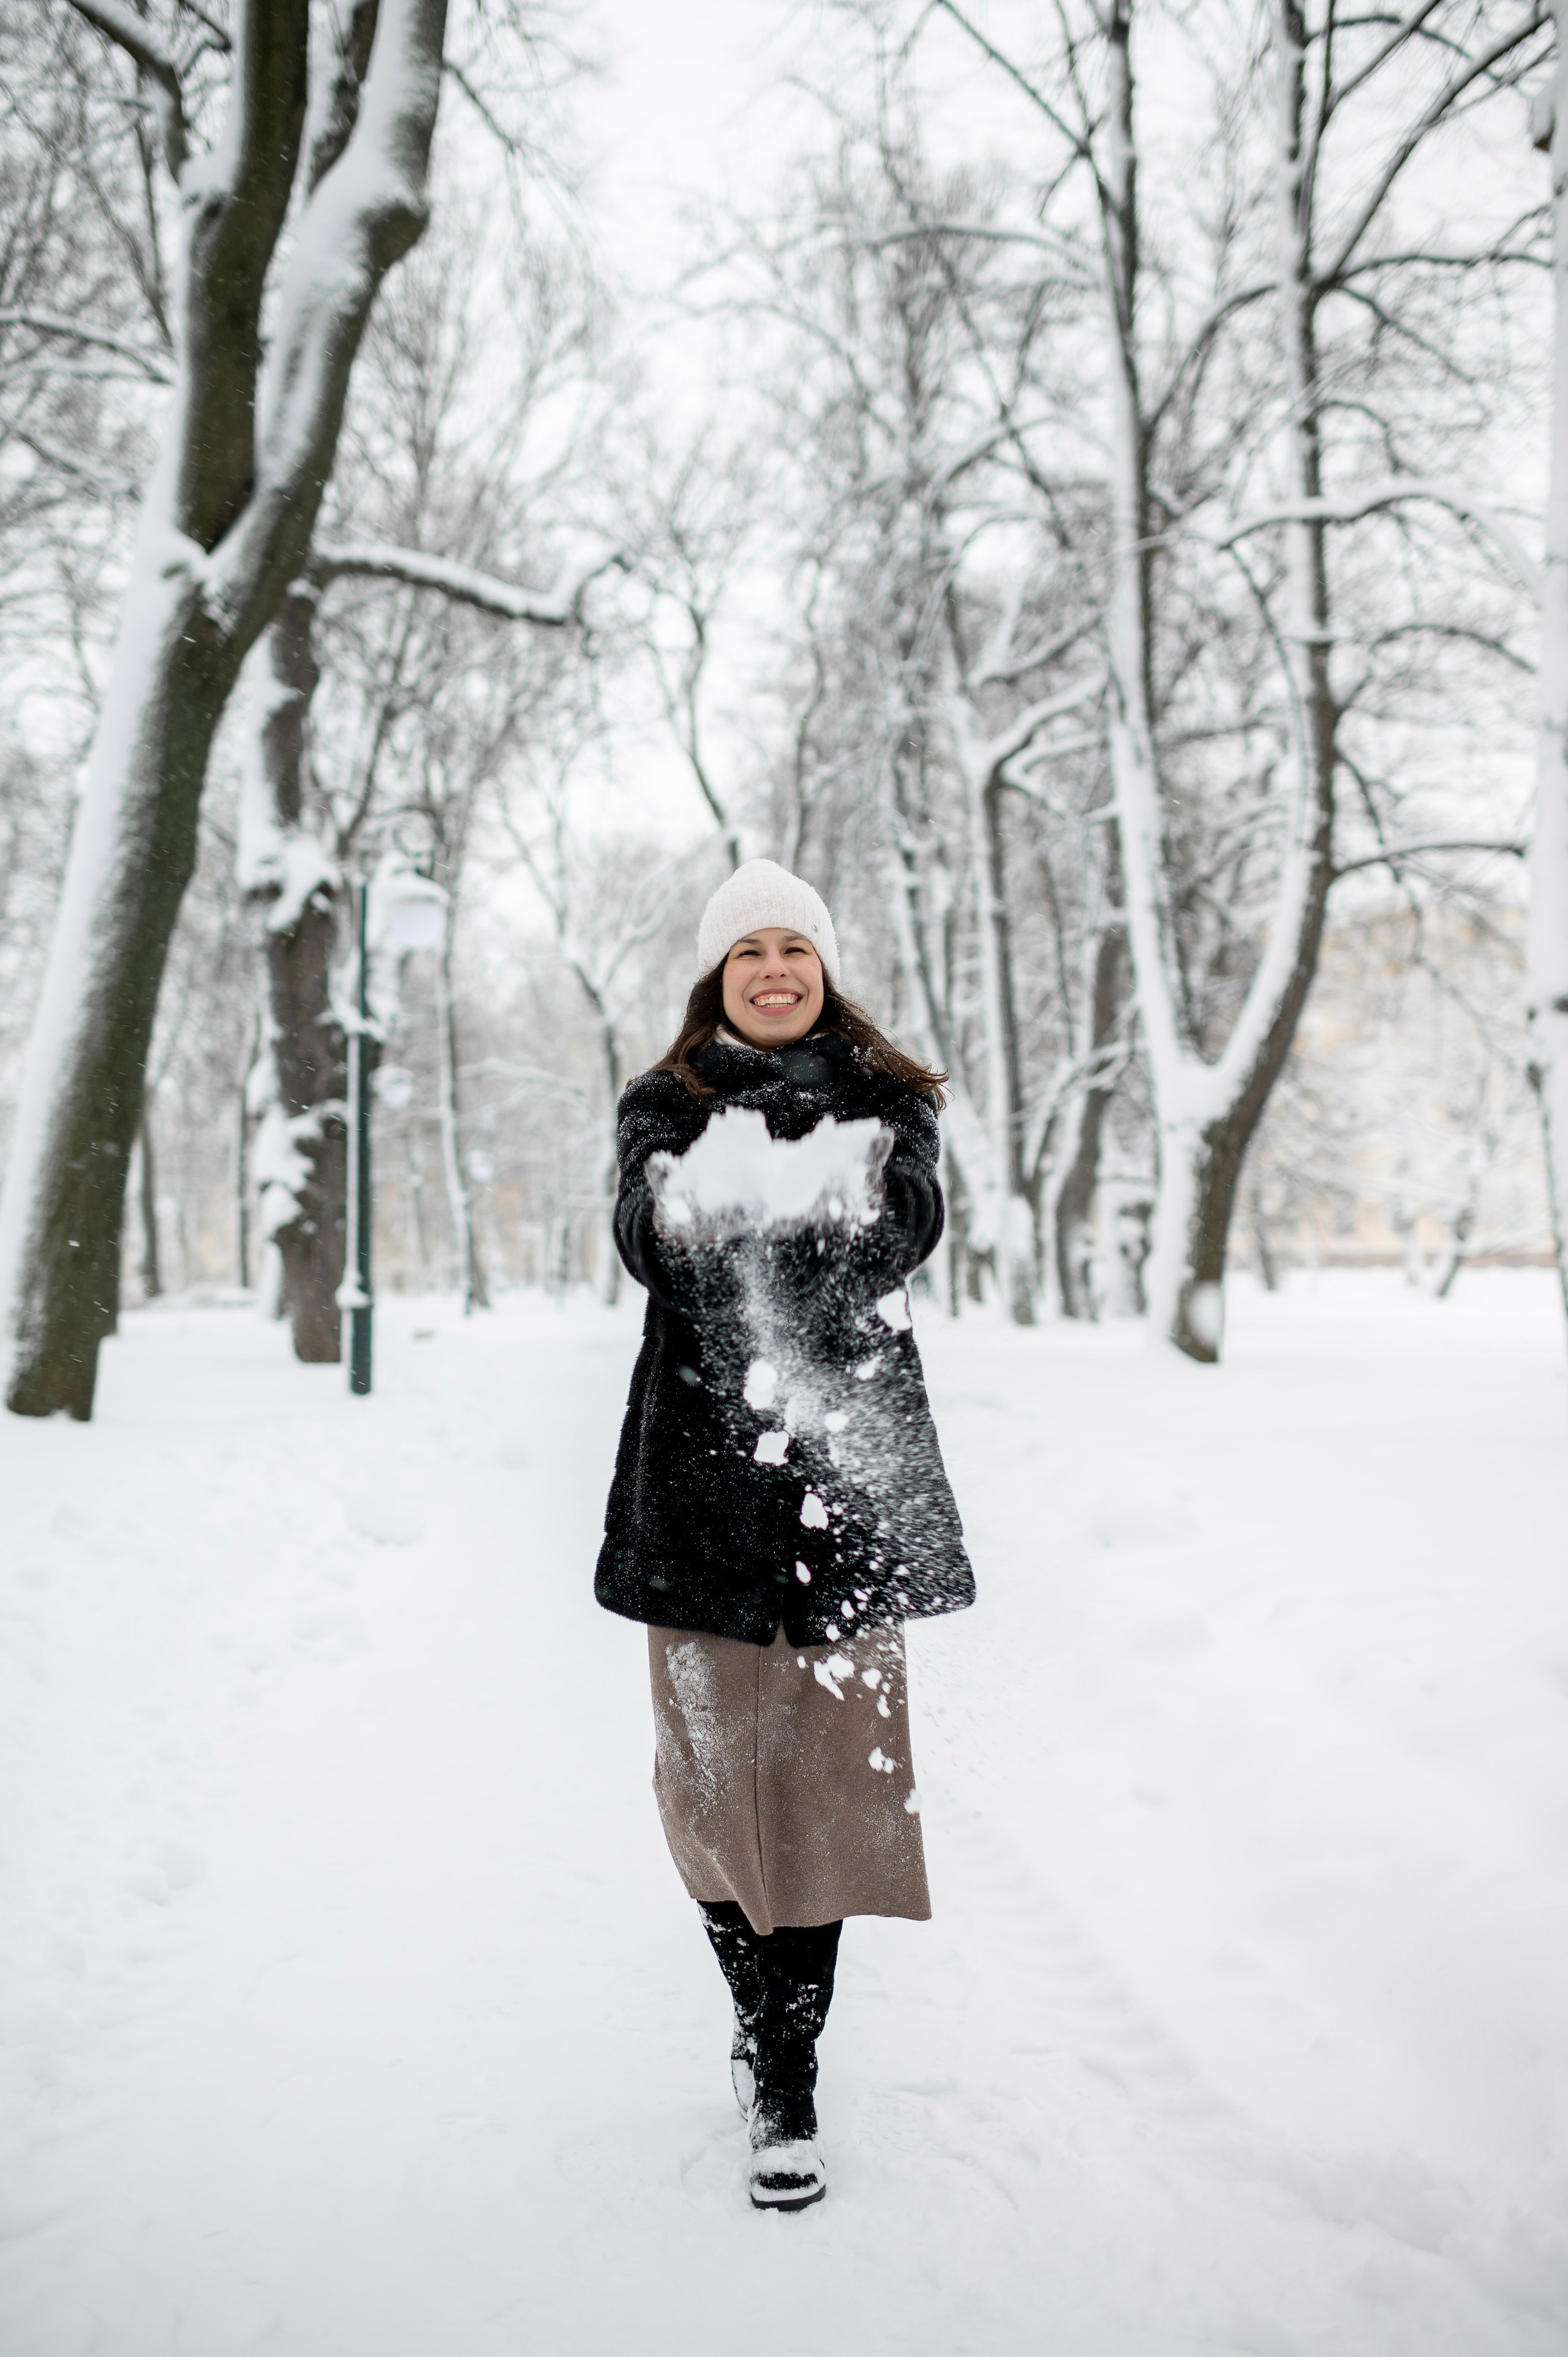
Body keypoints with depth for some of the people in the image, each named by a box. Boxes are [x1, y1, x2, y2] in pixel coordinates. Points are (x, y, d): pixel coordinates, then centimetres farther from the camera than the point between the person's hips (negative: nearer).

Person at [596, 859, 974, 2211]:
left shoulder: (884, 1101, 9)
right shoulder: (669, 1106, 9)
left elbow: (912, 1228, -10)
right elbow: (647, 1241, -10)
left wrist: (847, 1200, -31)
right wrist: (692, 1206, -31)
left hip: (851, 1465, 0)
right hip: (703, 1465, 1)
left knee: (831, 1767, -1)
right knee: (715, 1763, 6)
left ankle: (784, 2084, 11)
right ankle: (771, 2032, 27)